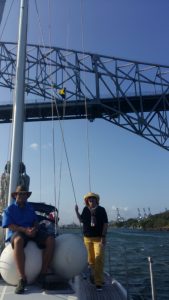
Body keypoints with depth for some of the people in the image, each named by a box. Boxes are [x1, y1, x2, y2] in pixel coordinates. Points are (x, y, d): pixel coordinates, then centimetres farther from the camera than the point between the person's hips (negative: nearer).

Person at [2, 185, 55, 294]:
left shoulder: (30, 208, 23)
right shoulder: (9, 209, 9)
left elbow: (36, 222, 15)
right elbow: (10, 225, -4)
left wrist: (35, 229, -11)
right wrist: (24, 230, -20)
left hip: (32, 232, 5)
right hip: (17, 233, -4)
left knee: (50, 239, -23)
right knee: (18, 240, -43)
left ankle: (43, 273, -18)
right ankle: (22, 278, -37)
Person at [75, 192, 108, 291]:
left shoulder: (101, 209, -3)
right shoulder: (85, 210, 6)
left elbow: (105, 224, -4)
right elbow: (81, 220, 14)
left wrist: (103, 236, -11)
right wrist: (77, 211, 2)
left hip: (98, 238, -3)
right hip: (87, 238, 3)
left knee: (99, 259, -10)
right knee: (91, 260, 11)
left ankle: (99, 282, -4)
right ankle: (94, 276, 31)